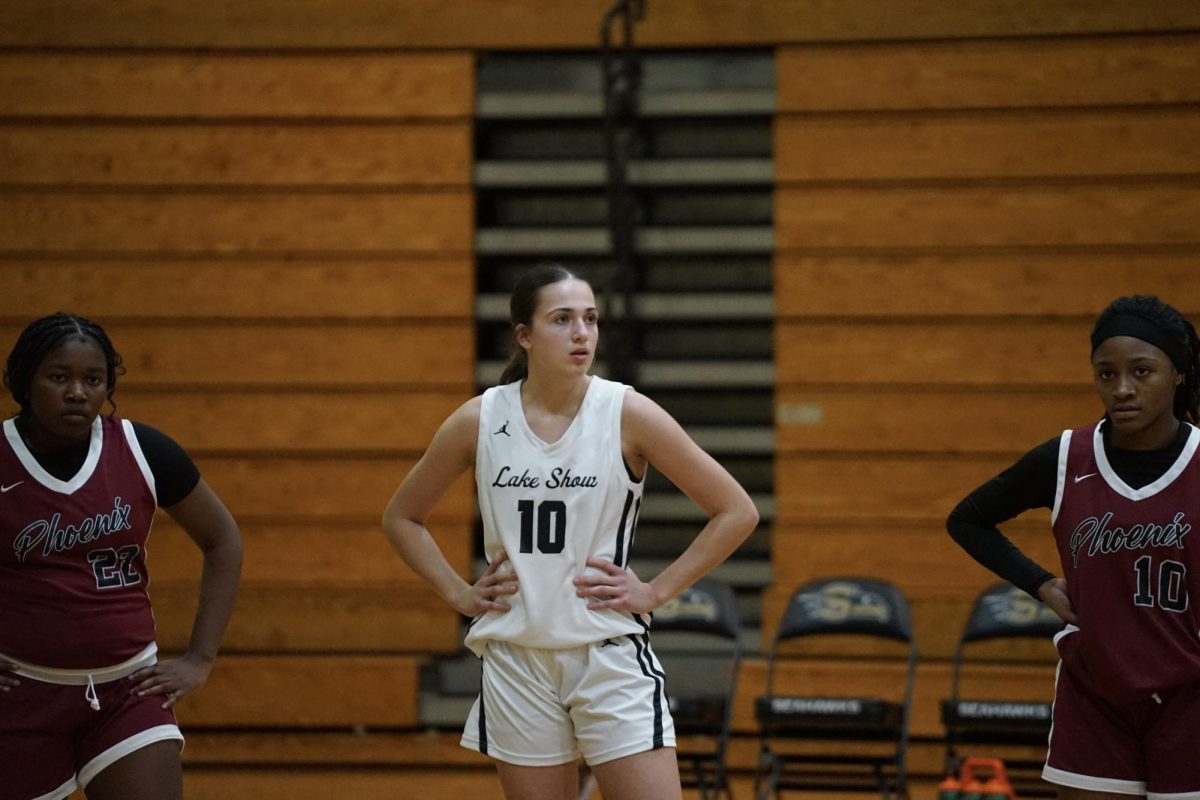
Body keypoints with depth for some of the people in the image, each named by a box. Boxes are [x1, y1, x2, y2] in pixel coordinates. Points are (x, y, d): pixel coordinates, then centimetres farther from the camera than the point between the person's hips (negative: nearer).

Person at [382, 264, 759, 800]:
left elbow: (736, 512, -1)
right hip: (516, 661, 2)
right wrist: (458, 594, 5)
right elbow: (401, 517, 15)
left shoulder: (627, 413, -6)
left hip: (610, 656, -2)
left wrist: (655, 592, -5)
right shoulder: (480, 421, 0)